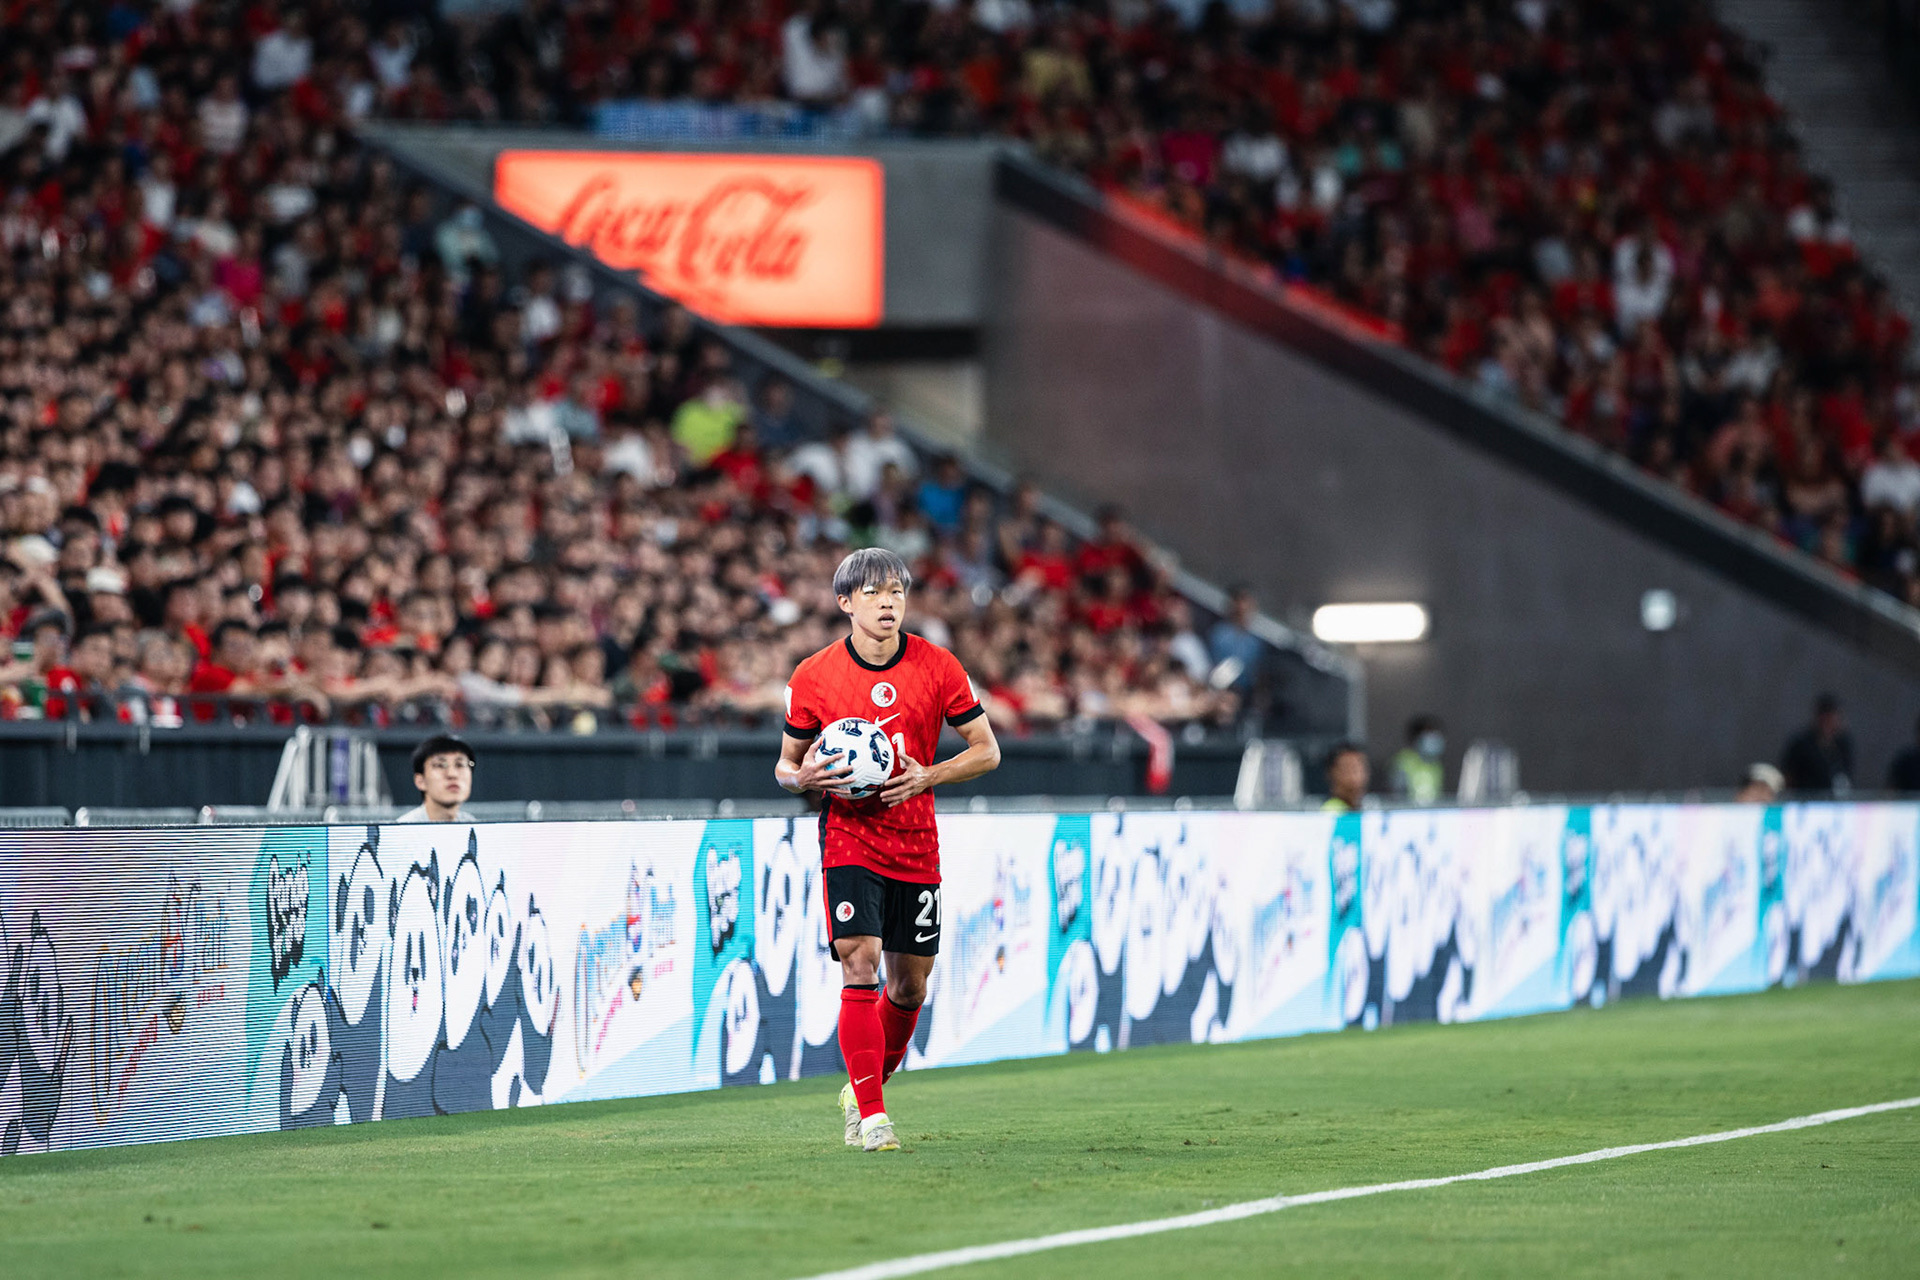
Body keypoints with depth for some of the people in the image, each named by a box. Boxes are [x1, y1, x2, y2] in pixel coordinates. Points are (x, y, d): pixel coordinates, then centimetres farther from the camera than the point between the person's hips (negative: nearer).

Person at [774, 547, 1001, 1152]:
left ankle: (864, 1089, 31)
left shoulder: (937, 667, -2)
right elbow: (786, 766, 7)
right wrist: (804, 778, -17)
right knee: (861, 966, -17)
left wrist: (927, 776, -13)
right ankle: (871, 1116, -15)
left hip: (917, 846, 2)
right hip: (849, 840, -2)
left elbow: (986, 750, 4)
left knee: (909, 984, 7)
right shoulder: (813, 677, -4)